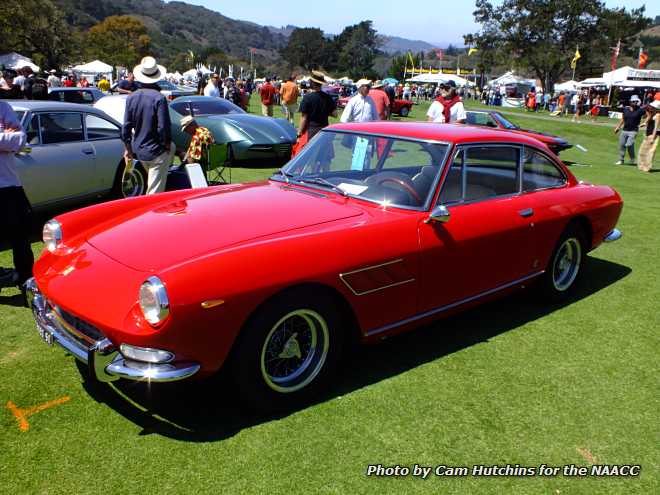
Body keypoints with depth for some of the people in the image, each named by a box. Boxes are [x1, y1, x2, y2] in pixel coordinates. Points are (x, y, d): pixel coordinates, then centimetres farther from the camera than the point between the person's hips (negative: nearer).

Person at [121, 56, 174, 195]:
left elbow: (126, 126, 4)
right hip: (156, 152, -7)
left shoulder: (131, 97, 0)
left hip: (138, 151, 7)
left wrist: (128, 148, 14)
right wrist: (167, 143, -1)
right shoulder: (159, 98, -19)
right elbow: (164, 126, -20)